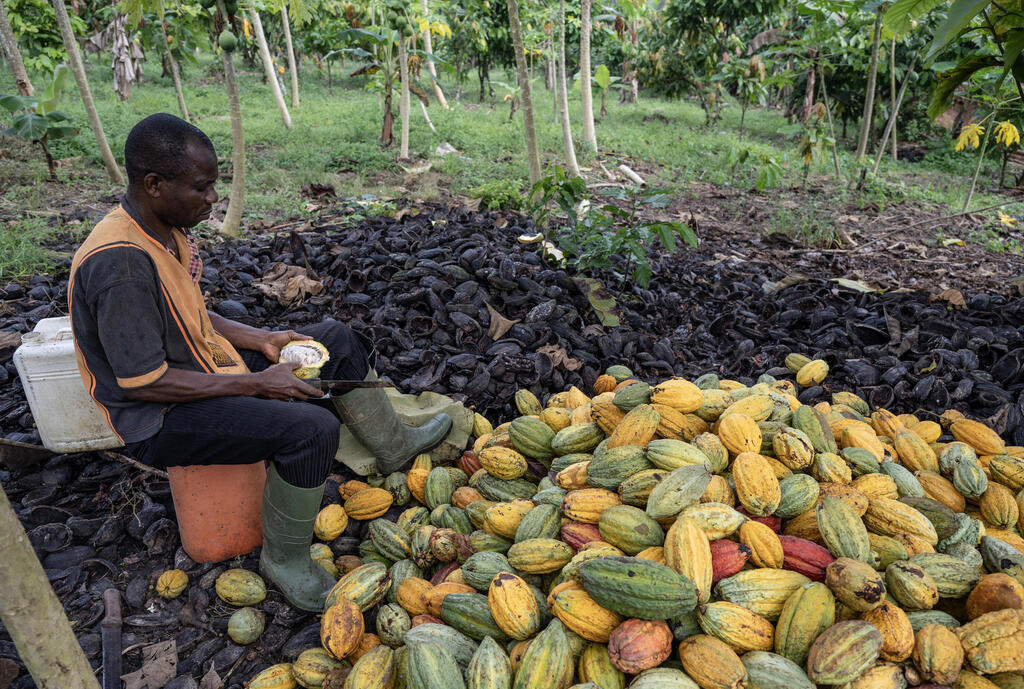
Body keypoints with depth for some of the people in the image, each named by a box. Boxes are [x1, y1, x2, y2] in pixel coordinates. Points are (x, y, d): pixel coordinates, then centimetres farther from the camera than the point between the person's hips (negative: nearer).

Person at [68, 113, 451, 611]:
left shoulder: (167, 229, 2)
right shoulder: (118, 264, -29)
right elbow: (143, 383, -26)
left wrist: (261, 341, 2)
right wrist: (256, 384, -23)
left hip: (208, 368, 10)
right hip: (159, 421, -10)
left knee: (337, 340, 8)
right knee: (313, 428, -30)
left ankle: (394, 446, 23)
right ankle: (284, 558, -5)